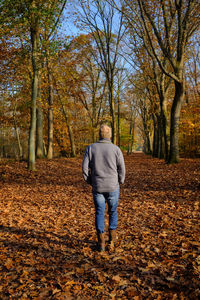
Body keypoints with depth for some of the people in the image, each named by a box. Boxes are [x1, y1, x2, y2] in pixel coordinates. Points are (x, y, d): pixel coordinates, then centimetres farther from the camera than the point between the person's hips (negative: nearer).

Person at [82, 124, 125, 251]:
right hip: (113, 187, -1)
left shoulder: (91, 148, -3)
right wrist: (120, 183, 10)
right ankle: (112, 240, 21)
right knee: (113, 212, 18)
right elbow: (121, 169, -7)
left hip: (97, 187, 1)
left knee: (99, 213, 13)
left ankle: (101, 242, 14)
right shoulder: (116, 149, -7)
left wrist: (91, 182, 10)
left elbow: (85, 168, -3)